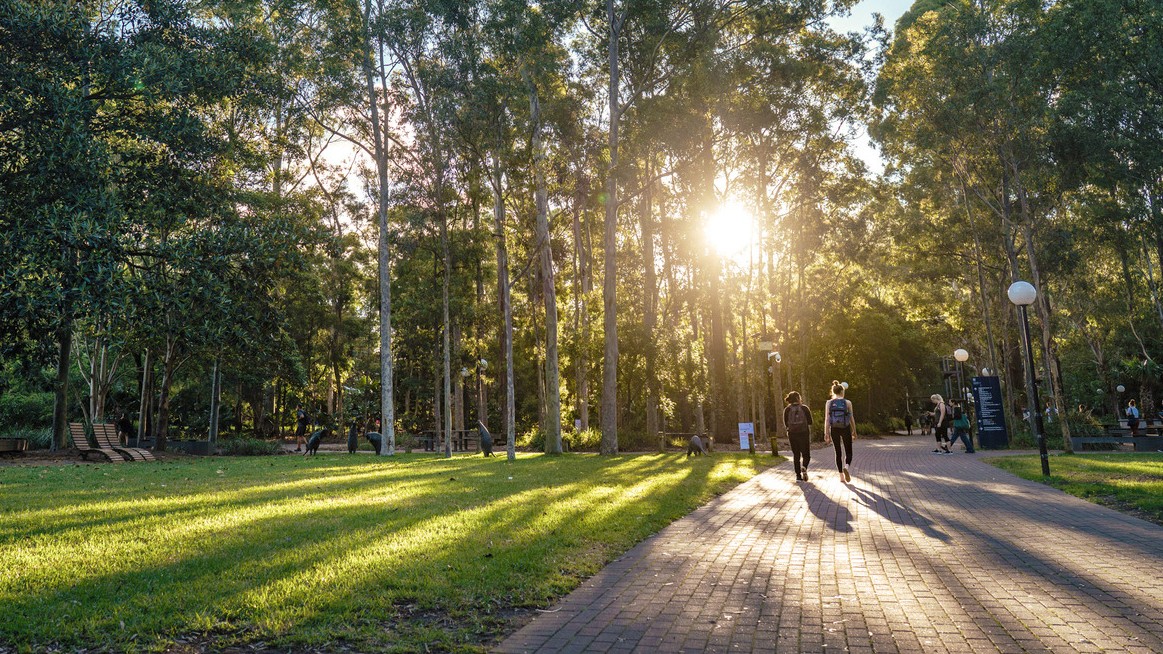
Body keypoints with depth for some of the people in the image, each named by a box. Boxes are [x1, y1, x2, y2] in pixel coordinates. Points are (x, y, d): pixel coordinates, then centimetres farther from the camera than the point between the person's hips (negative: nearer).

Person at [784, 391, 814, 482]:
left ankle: (798, 475, 5)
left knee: (796, 455, 9)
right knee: (806, 454, 8)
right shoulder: (805, 408, -2)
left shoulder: (787, 409, 0)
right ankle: (804, 467, -21)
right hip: (804, 433, -1)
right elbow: (810, 422, 0)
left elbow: (786, 424, 1)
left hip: (792, 434, 2)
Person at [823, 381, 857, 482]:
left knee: (838, 453, 14)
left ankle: (841, 476, 15)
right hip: (845, 429, -2)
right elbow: (851, 419, -2)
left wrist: (826, 434, -4)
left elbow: (827, 419, -7)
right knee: (848, 452, 9)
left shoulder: (829, 403, -3)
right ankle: (846, 467, -22)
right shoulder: (847, 403, -5)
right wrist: (854, 432, 8)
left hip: (834, 430, 2)